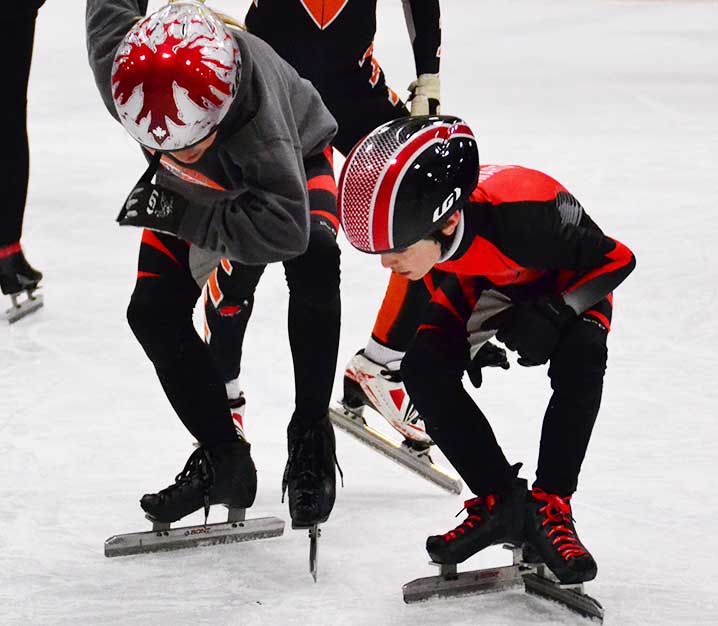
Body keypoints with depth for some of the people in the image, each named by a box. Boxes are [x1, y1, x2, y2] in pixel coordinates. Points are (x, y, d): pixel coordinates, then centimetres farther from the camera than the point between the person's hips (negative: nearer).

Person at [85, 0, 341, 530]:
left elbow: (284, 228, -52)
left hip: (294, 158, -4)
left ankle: (311, 438, -20)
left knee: (312, 259, -34)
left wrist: (182, 213, -51)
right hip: (200, 186, 5)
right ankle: (223, 458, 6)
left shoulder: (257, 110, -49)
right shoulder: (116, 62, -38)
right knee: (154, 310, -9)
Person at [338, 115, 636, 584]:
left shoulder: (525, 214, -46)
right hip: (481, 284, 5)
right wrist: (471, 334, 1)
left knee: (580, 358, -32)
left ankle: (549, 507, -20)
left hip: (566, 281, -4)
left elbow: (615, 259, -28)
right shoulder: (412, 212, -29)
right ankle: (498, 498, -6)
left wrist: (555, 313, -36)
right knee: (424, 366, -17)